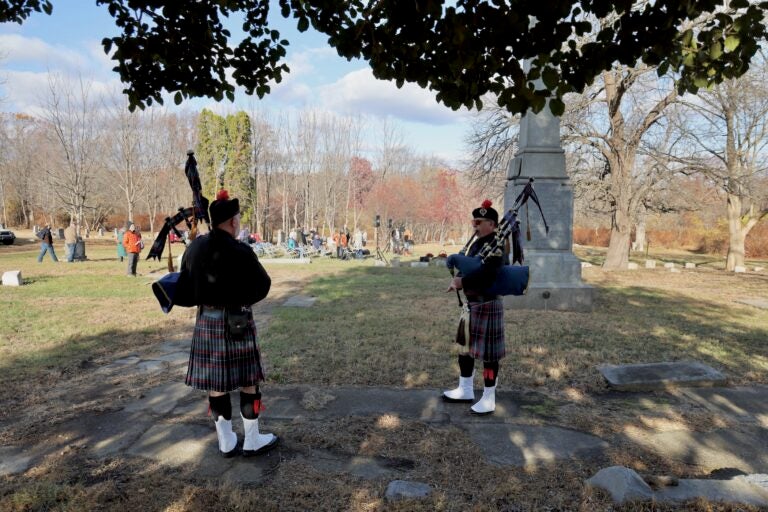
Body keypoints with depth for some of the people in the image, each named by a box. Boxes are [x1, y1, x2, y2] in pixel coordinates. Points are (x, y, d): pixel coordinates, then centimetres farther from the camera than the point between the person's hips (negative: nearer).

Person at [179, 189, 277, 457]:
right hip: (237, 322, -6)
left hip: (206, 321, 6)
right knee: (248, 380, 8)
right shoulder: (240, 251, -18)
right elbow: (262, 286, -8)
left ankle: (226, 442, 26)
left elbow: (184, 287, 7)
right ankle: (252, 441, 19)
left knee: (216, 382, 13)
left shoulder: (195, 247, 1)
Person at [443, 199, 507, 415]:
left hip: (488, 306, -9)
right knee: (465, 347, 17)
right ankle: (465, 390, 32)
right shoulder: (476, 244, 11)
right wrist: (458, 279, -9)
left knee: (488, 353, 1)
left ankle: (489, 399, 14)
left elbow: (487, 274, -31)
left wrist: (462, 282, -23)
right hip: (471, 305, 10)